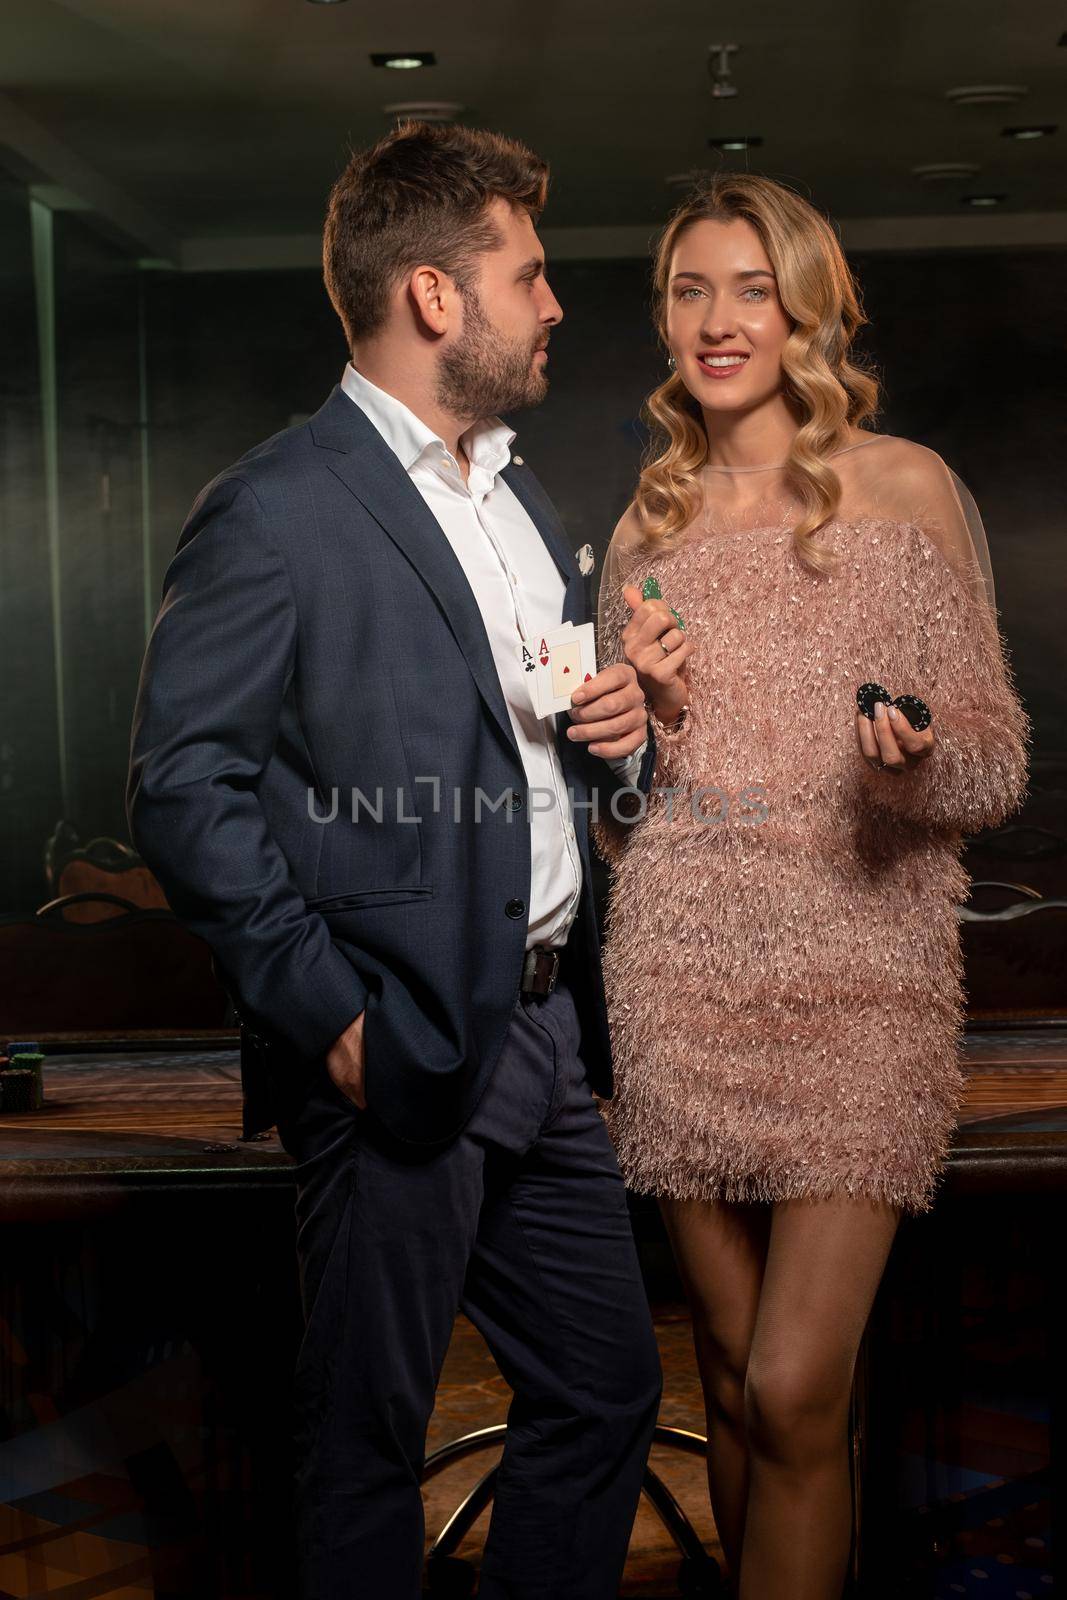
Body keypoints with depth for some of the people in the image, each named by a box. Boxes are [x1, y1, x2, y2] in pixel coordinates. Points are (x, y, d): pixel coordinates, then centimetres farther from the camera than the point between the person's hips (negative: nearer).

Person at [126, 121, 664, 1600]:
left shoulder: (522, 501, 16)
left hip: (547, 1029, 8)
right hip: (398, 1051, -8)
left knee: (610, 1392, 16)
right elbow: (184, 788, -15)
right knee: (371, 1440, 8)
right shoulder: (275, 511, -11)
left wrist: (621, 732, 2)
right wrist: (331, 1017, -18)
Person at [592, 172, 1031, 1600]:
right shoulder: (647, 526, 11)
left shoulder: (907, 487, 1)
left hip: (860, 963, -3)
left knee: (795, 1392, -10)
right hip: (684, 972, 4)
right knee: (732, 1381, 11)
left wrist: (920, 756, -21)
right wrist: (645, 714, -5)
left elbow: (998, 762, 1)